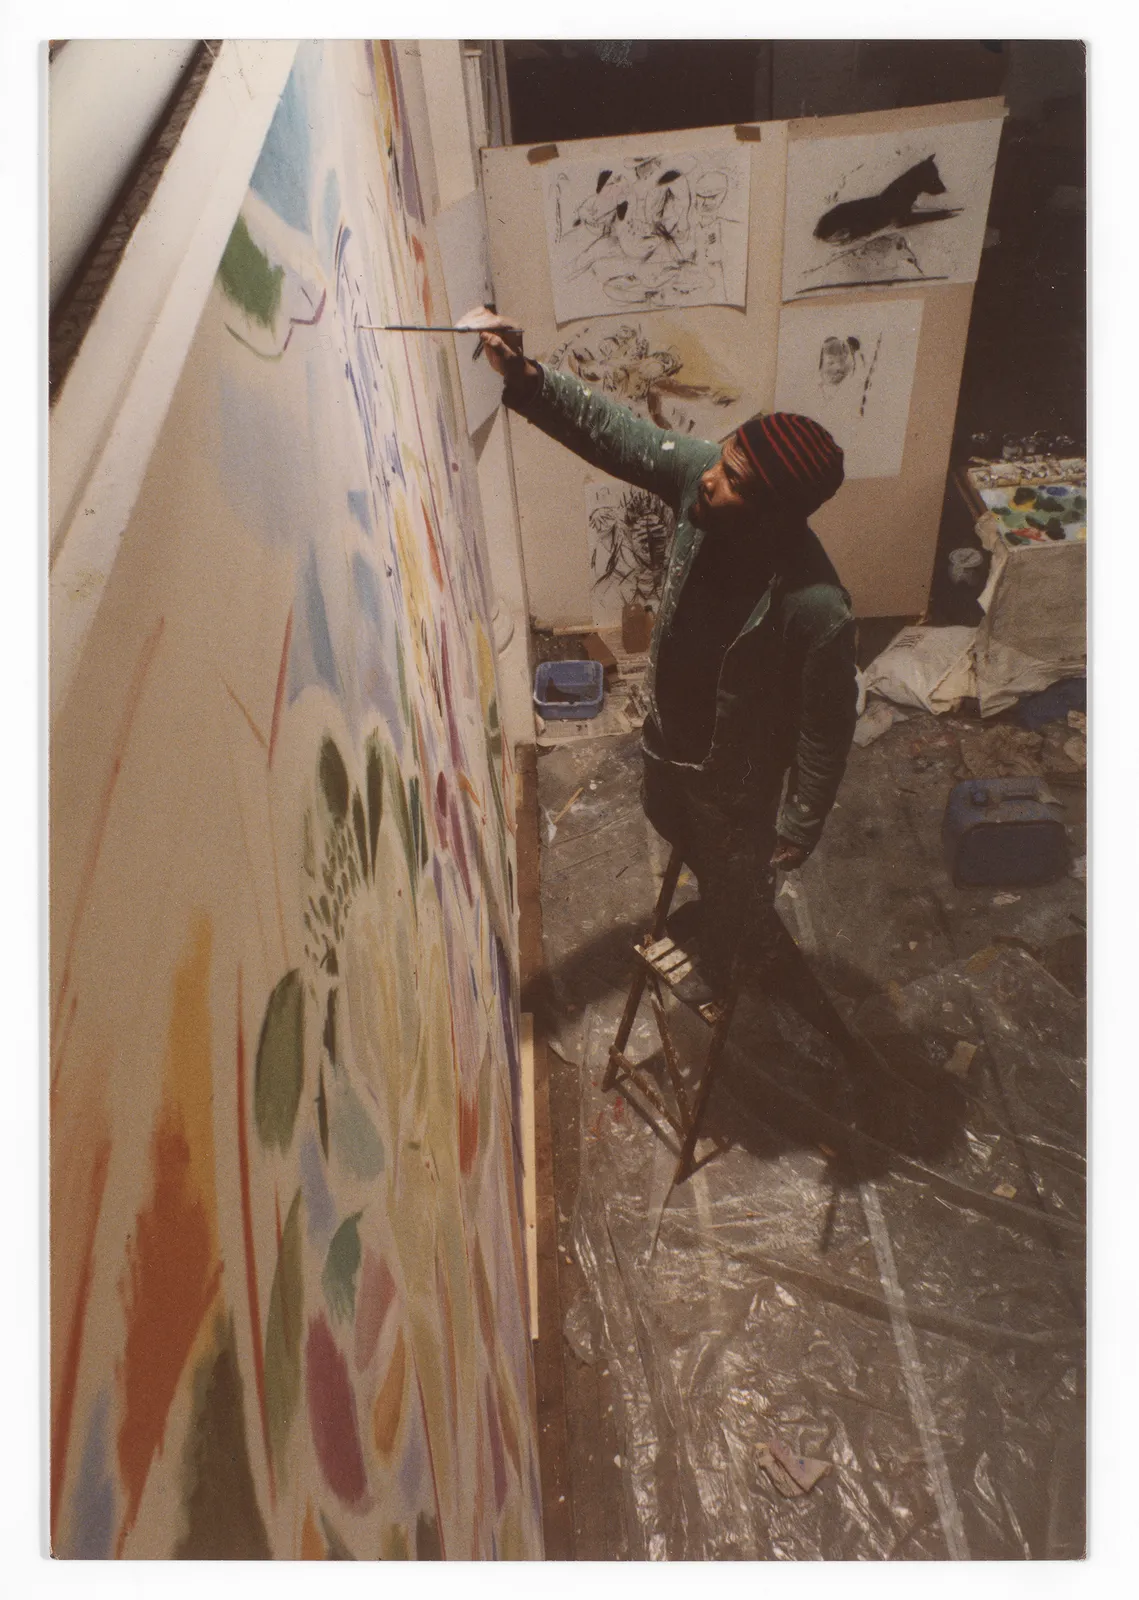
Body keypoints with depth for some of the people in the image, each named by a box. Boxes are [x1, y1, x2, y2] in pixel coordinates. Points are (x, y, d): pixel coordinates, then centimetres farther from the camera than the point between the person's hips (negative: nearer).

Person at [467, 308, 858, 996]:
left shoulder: (816, 609, -40)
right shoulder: (701, 475, -25)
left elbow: (826, 732, -26)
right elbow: (609, 429, -14)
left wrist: (800, 829, -14)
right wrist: (523, 375, -26)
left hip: (739, 773, -7)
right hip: (671, 730, 7)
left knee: (737, 880, 24)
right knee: (674, 825, 36)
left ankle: (724, 970, 59)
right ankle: (730, 905, 70)